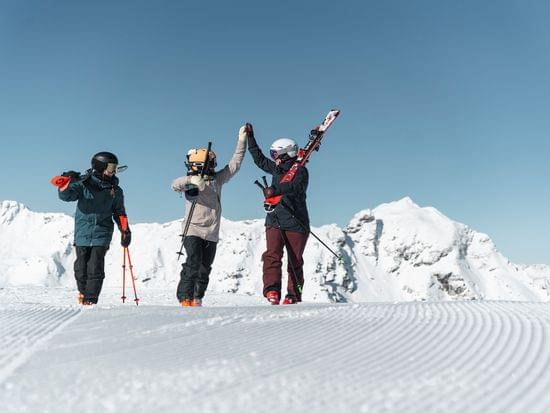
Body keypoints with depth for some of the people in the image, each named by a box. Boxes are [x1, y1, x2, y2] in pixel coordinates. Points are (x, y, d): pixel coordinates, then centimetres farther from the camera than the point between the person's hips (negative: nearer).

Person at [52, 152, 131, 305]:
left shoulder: (115, 190, 9)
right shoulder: (84, 183, 1)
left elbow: (119, 212, 15)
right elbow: (66, 196, -8)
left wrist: (125, 230, 6)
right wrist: (66, 183, -27)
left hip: (102, 234, 0)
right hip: (82, 233, 0)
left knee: (95, 268, -9)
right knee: (81, 266, 5)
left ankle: (91, 299, -5)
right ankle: (83, 291, 29)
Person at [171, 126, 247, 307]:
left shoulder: (217, 180, 12)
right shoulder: (190, 182, -3)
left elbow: (234, 165, 13)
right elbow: (175, 184, -22)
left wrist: (242, 140, 12)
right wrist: (191, 179, -41)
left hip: (211, 233, 5)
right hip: (193, 230, -5)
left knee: (204, 269, 9)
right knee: (193, 263, -20)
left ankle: (197, 300, 21)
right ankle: (185, 298, -15)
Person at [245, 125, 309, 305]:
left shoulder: (300, 171, -5)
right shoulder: (276, 169, 16)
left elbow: (296, 186, -25)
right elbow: (259, 159, 30)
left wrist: (276, 189, -40)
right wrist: (250, 138, 31)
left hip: (296, 222, -5)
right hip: (274, 220, 5)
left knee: (295, 262, 3)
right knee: (272, 255, -15)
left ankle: (293, 295, 14)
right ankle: (272, 291, -22)